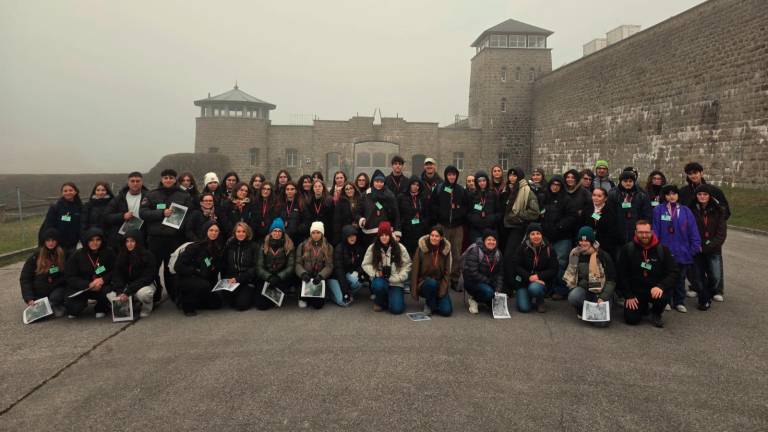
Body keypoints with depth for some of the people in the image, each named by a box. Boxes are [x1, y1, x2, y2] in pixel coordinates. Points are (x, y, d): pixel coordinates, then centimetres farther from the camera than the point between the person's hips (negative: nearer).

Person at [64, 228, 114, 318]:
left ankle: (101, 309, 3)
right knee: (73, 309, -23)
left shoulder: (108, 253, -2)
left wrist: (103, 279, -23)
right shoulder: (77, 255, -3)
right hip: (81, 288, 0)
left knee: (108, 291, -34)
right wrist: (89, 285, -23)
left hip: (102, 287, 0)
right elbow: (71, 278, -6)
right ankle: (82, 303, 18)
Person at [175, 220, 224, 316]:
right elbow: (179, 267, -17)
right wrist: (197, 271, -18)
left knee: (216, 303, -3)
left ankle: (193, 299, 18)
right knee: (203, 285, -34)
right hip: (185, 279, -6)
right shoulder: (195, 247, -17)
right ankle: (187, 304, -8)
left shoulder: (218, 249, -2)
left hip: (204, 280, 6)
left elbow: (216, 269, 9)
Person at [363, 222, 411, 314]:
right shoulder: (372, 248, 0)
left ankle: (391, 297, 21)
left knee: (397, 309, -17)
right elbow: (365, 264, 4)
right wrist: (375, 273, -12)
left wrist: (398, 277, -10)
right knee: (379, 285, -38)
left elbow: (407, 265, 2)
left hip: (395, 282, 0)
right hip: (380, 279, 1)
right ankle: (379, 302, -2)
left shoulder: (399, 248, -2)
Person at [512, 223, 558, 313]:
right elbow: (516, 266, -7)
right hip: (524, 280, 1)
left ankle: (540, 302, 0)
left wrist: (538, 276, -20)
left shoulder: (548, 249, -5)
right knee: (524, 308, -14)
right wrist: (529, 277, -21)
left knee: (534, 288, -36)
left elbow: (553, 270, -6)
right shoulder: (523, 248, -5)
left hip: (541, 280, 0)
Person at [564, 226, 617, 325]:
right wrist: (573, 287, 0)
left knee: (601, 322, -24)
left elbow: (611, 281, -7)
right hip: (582, 289, 3)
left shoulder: (603, 256, -9)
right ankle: (582, 310, 2)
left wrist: (603, 298, -17)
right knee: (573, 296, -35)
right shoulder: (574, 254, 1)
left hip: (601, 292, -2)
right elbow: (570, 274, 16)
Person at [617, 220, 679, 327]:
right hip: (635, 290, 1)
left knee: (663, 296, -34)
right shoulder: (627, 249, -5)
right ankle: (643, 307, 26)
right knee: (631, 319, -13)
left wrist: (661, 286, -27)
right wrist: (628, 296, -9)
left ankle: (656, 314, 3)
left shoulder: (662, 249, -5)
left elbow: (674, 272, -9)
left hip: (655, 289, 0)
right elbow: (621, 274, -4)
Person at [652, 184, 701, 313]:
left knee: (680, 277, 10)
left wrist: (695, 246, -1)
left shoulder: (685, 211, 5)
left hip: (682, 252, 2)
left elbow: (693, 230, 4)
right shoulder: (658, 210, -2)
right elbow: (655, 230, -6)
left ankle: (679, 302, 21)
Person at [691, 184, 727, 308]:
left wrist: (708, 246, -13)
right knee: (700, 276, 7)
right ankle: (704, 300, 26)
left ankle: (715, 291, 22)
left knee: (716, 276, -10)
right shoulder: (692, 210, -3)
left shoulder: (718, 211, -2)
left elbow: (721, 233, -5)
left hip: (714, 250, -1)